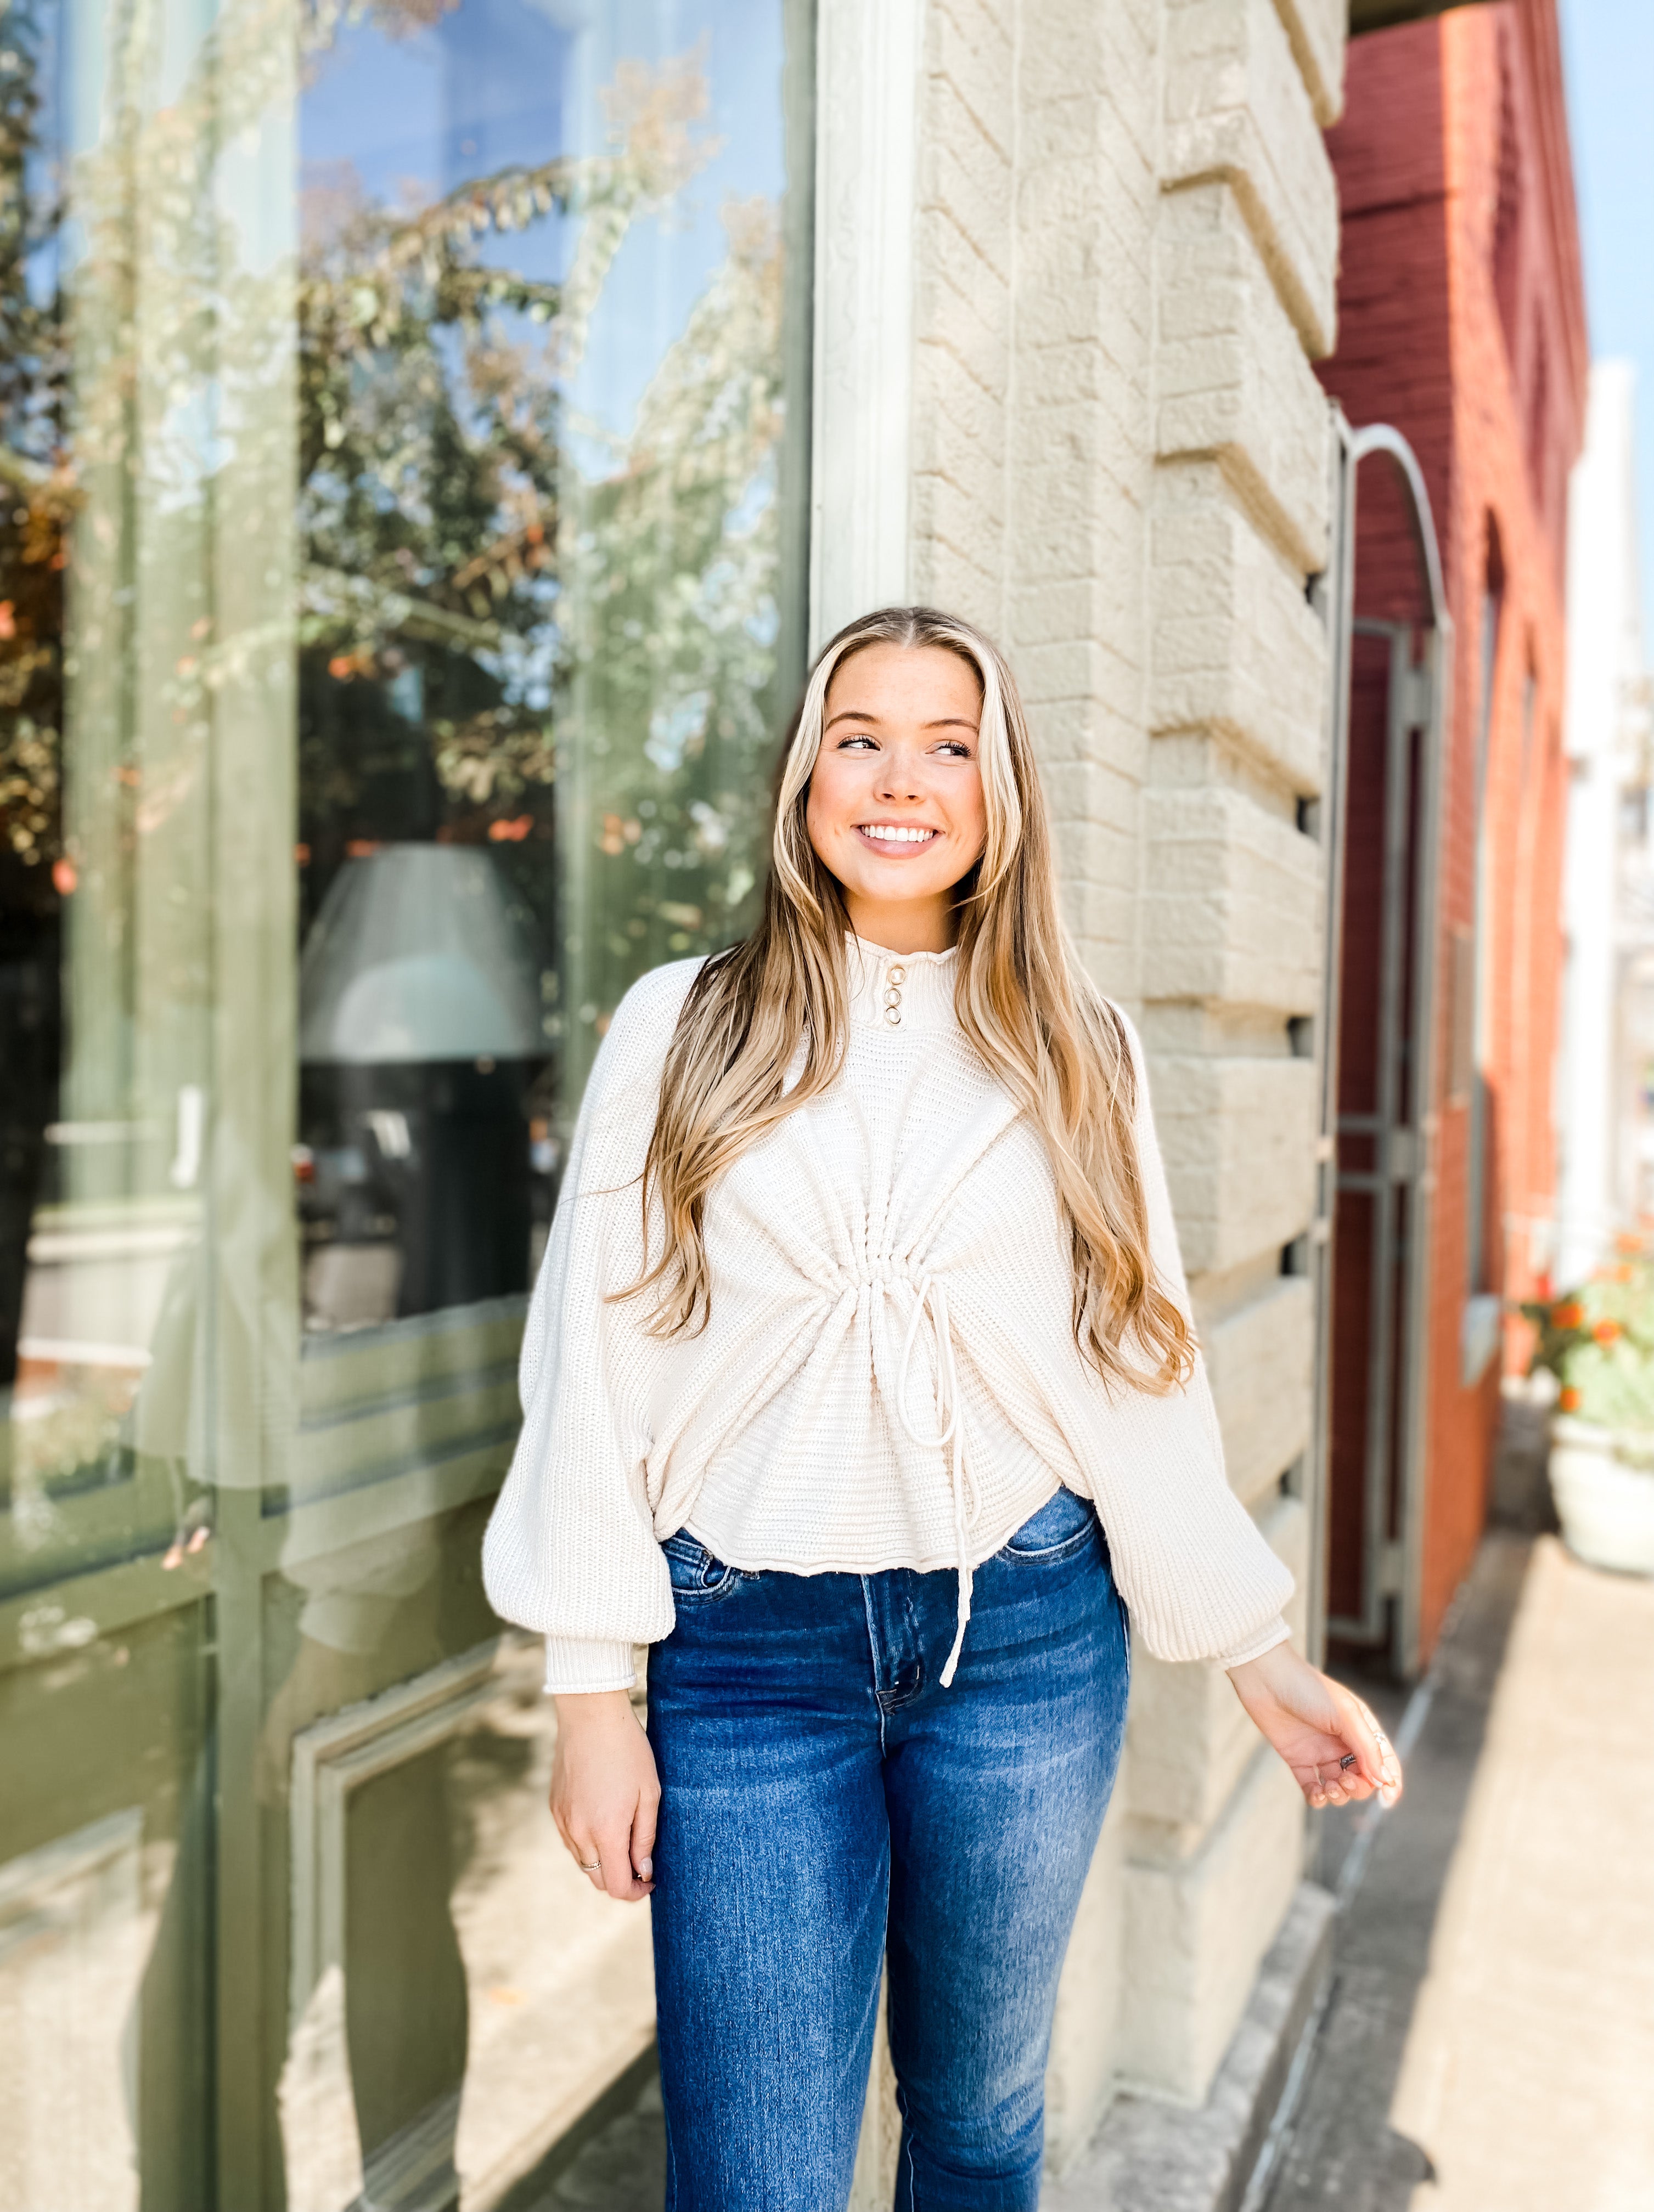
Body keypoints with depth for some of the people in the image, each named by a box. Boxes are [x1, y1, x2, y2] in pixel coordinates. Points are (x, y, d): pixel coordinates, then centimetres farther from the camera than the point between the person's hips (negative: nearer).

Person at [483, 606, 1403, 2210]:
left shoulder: (1078, 1051, 4)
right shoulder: (681, 1027, 0)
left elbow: (1139, 1371, 6)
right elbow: (595, 1360, -2)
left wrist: (1260, 1661, 3)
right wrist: (591, 1693, -3)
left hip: (1025, 1637, 2)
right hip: (750, 1654, -1)